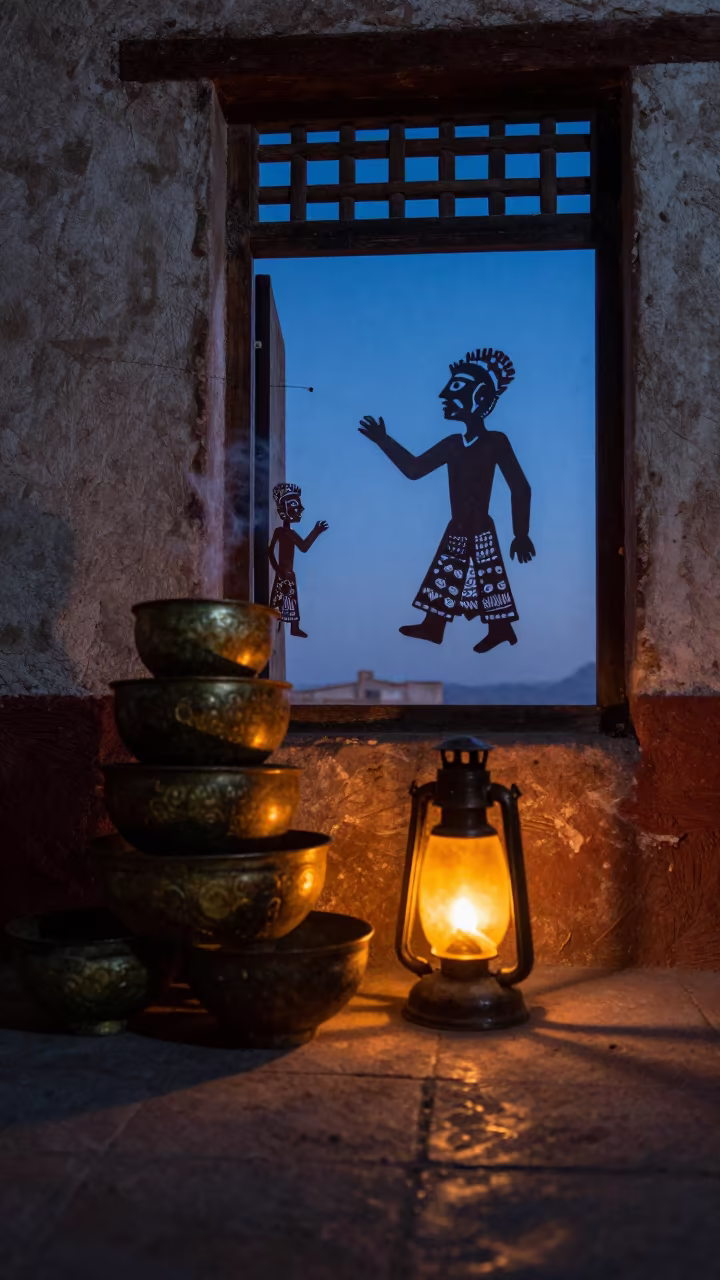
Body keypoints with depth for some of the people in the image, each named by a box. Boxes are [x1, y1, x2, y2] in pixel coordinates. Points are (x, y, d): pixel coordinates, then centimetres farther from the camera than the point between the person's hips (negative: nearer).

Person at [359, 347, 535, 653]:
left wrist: (521, 535, -12)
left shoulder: (496, 442, -12)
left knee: (487, 582, -1)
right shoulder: (452, 444, 6)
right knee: (443, 579, 13)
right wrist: (383, 440, 10)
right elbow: (414, 468, 13)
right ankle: (432, 627, 23)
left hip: (480, 532, -7)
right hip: (456, 530, 7)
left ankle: (500, 630, 11)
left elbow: (520, 489, -12)